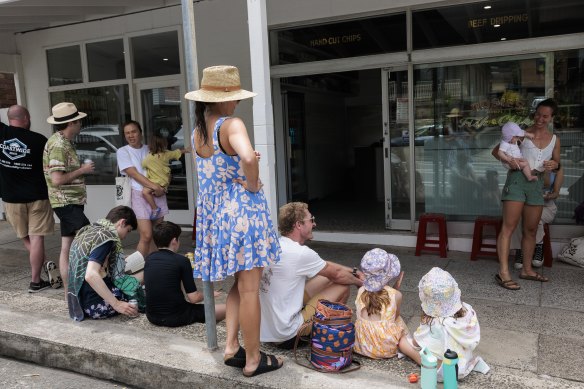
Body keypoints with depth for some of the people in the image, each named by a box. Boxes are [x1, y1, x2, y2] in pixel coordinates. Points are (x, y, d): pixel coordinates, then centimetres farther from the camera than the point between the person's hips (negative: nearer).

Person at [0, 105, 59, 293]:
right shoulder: (39, 140, -9)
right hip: (37, 196, -2)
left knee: (25, 238, 19)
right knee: (36, 238, 1)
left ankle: (45, 264, 6)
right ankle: (35, 281, 4)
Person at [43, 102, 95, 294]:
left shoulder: (64, 142, 15)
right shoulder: (58, 145, -17)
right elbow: (57, 179, -23)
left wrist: (82, 170, 10)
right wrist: (83, 170, -14)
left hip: (72, 201, 10)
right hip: (66, 202, -10)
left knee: (68, 247, 11)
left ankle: (69, 289, 17)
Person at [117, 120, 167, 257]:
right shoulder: (122, 152, 3)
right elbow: (134, 174, -8)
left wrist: (162, 187, -3)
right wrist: (155, 186, -16)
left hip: (158, 194, 4)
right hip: (140, 195, -4)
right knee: (146, 236, -13)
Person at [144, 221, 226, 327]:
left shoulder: (149, 259, 5)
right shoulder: (182, 260, -11)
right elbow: (194, 298, -11)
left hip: (152, 317, 6)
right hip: (175, 318, -6)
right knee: (225, 309, 4)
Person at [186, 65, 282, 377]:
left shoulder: (197, 131, 9)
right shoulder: (231, 125, -16)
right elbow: (249, 158, -36)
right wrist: (253, 184, -19)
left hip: (213, 213, 8)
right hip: (242, 211, -8)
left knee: (239, 283, 22)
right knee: (249, 289, 3)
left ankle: (231, 347, 21)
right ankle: (253, 359, 16)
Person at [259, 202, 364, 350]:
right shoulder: (300, 253, -23)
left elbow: (325, 265, 14)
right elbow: (336, 274, -6)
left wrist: (353, 271, 16)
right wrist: (359, 281, 13)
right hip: (286, 336, -8)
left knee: (327, 277, 14)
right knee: (343, 285, -1)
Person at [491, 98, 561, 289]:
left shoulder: (554, 140, 13)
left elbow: (557, 163, 19)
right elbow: (496, 150, 4)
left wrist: (555, 165, -4)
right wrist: (508, 160, -15)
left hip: (536, 183, 5)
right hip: (517, 179, -5)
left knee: (531, 229, 12)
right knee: (509, 226, -13)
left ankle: (527, 270, 25)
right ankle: (503, 273, -17)